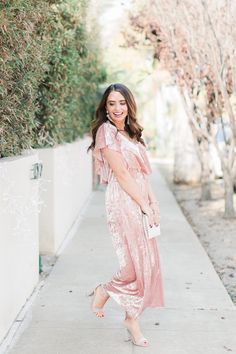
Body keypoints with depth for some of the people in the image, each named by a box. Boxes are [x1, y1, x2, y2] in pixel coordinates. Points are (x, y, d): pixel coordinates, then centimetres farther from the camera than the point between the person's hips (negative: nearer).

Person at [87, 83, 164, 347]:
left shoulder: (130, 133, 18)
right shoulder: (106, 131, -8)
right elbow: (121, 173, -13)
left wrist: (153, 202, 7)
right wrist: (145, 206, -13)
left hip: (140, 203, 8)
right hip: (123, 202, -8)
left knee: (147, 262, 7)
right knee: (136, 263, -9)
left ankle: (131, 318, 18)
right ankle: (104, 291, 18)